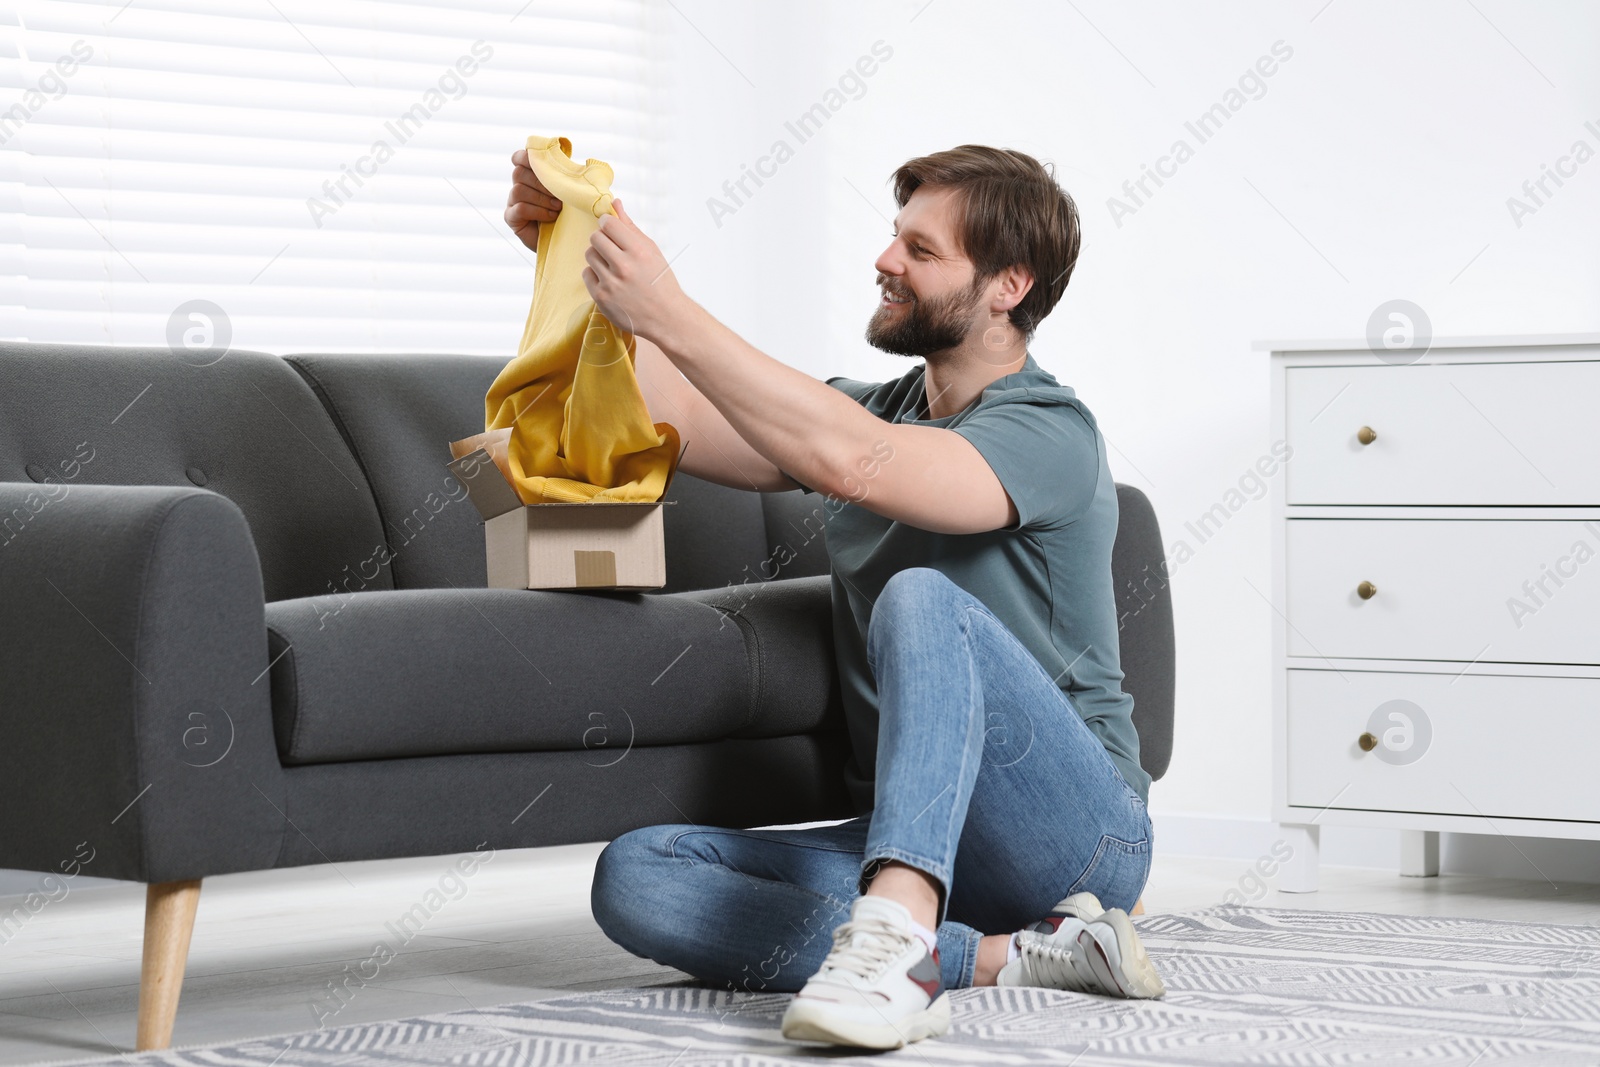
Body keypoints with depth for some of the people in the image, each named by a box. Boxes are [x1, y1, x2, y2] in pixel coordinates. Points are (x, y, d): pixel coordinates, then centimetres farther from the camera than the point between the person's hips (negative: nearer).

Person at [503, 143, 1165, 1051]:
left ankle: (897, 940, -50)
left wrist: (670, 317, -29)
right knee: (636, 878, -17)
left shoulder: (1050, 432, -10)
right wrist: (575, 265, -1)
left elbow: (853, 462, -28)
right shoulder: (875, 407, 15)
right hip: (918, 845, 7)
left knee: (921, 600, -33)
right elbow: (682, 423, 9)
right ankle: (1005, 956, -24)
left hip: (1081, 833, -7)